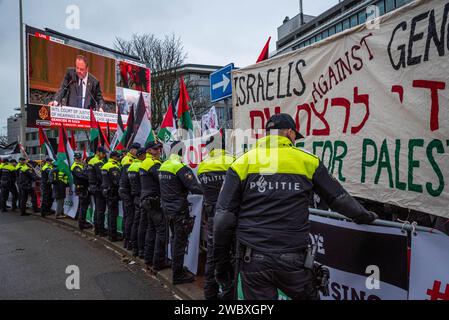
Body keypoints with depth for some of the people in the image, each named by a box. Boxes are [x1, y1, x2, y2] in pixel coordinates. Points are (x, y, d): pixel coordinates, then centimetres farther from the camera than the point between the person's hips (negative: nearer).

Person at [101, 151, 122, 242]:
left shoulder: (105, 165, 15)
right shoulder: (114, 167, -16)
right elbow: (117, 181, -23)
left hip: (107, 191, 10)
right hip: (113, 192, -10)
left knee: (110, 212, 17)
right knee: (113, 213, -5)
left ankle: (110, 233, 26)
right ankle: (113, 236, -1)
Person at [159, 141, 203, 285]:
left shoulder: (163, 166, 7)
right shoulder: (180, 167, -19)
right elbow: (195, 188, -24)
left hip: (167, 208, 8)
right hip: (179, 211, -8)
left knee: (174, 238, 22)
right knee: (180, 242, 3)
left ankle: (176, 266, 35)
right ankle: (178, 274, 13)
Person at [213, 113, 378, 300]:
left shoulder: (242, 163, 0)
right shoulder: (307, 160, 1)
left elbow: (224, 217, -4)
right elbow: (339, 198, 12)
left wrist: (221, 263, 5)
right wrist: (364, 216, 32)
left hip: (252, 259, 0)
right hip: (293, 259, 0)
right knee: (309, 295, 24)